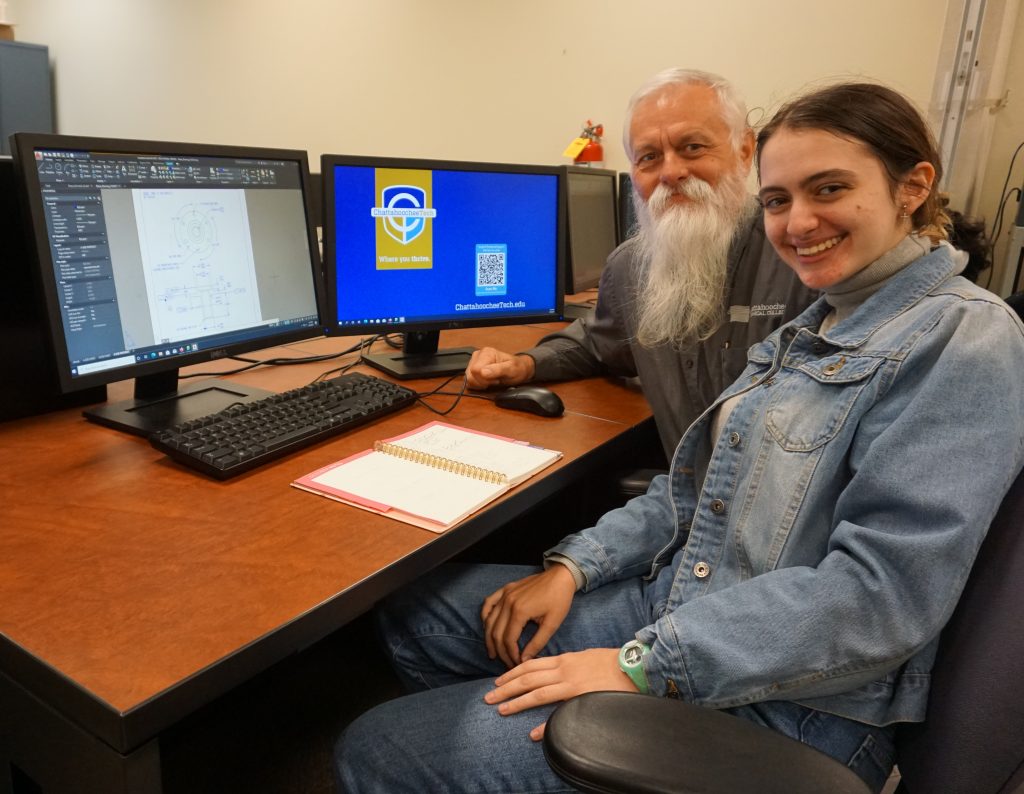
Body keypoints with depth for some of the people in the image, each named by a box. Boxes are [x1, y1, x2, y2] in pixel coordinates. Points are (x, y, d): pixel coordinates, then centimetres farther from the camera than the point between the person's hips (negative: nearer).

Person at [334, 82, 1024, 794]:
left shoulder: (963, 337, -15)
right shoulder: (817, 328, 12)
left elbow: (878, 591, -24)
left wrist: (643, 665, -23)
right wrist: (574, 566, 0)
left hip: (780, 705, -8)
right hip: (678, 598, 8)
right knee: (415, 610, 9)